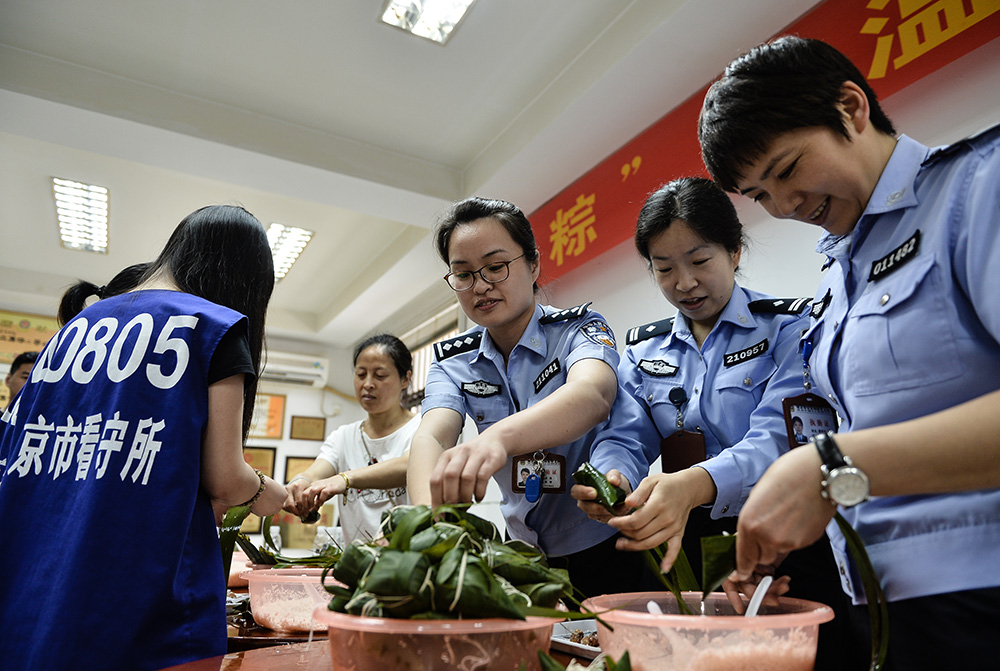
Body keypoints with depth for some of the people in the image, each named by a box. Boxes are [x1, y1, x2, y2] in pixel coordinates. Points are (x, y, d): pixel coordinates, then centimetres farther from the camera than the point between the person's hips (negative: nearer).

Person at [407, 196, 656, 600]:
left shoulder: (579, 328, -10)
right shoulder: (453, 361, 0)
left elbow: (592, 396, -32)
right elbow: (432, 434, -17)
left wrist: (499, 436, -50)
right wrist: (428, 511, -39)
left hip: (607, 546, -3)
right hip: (527, 551, 3)